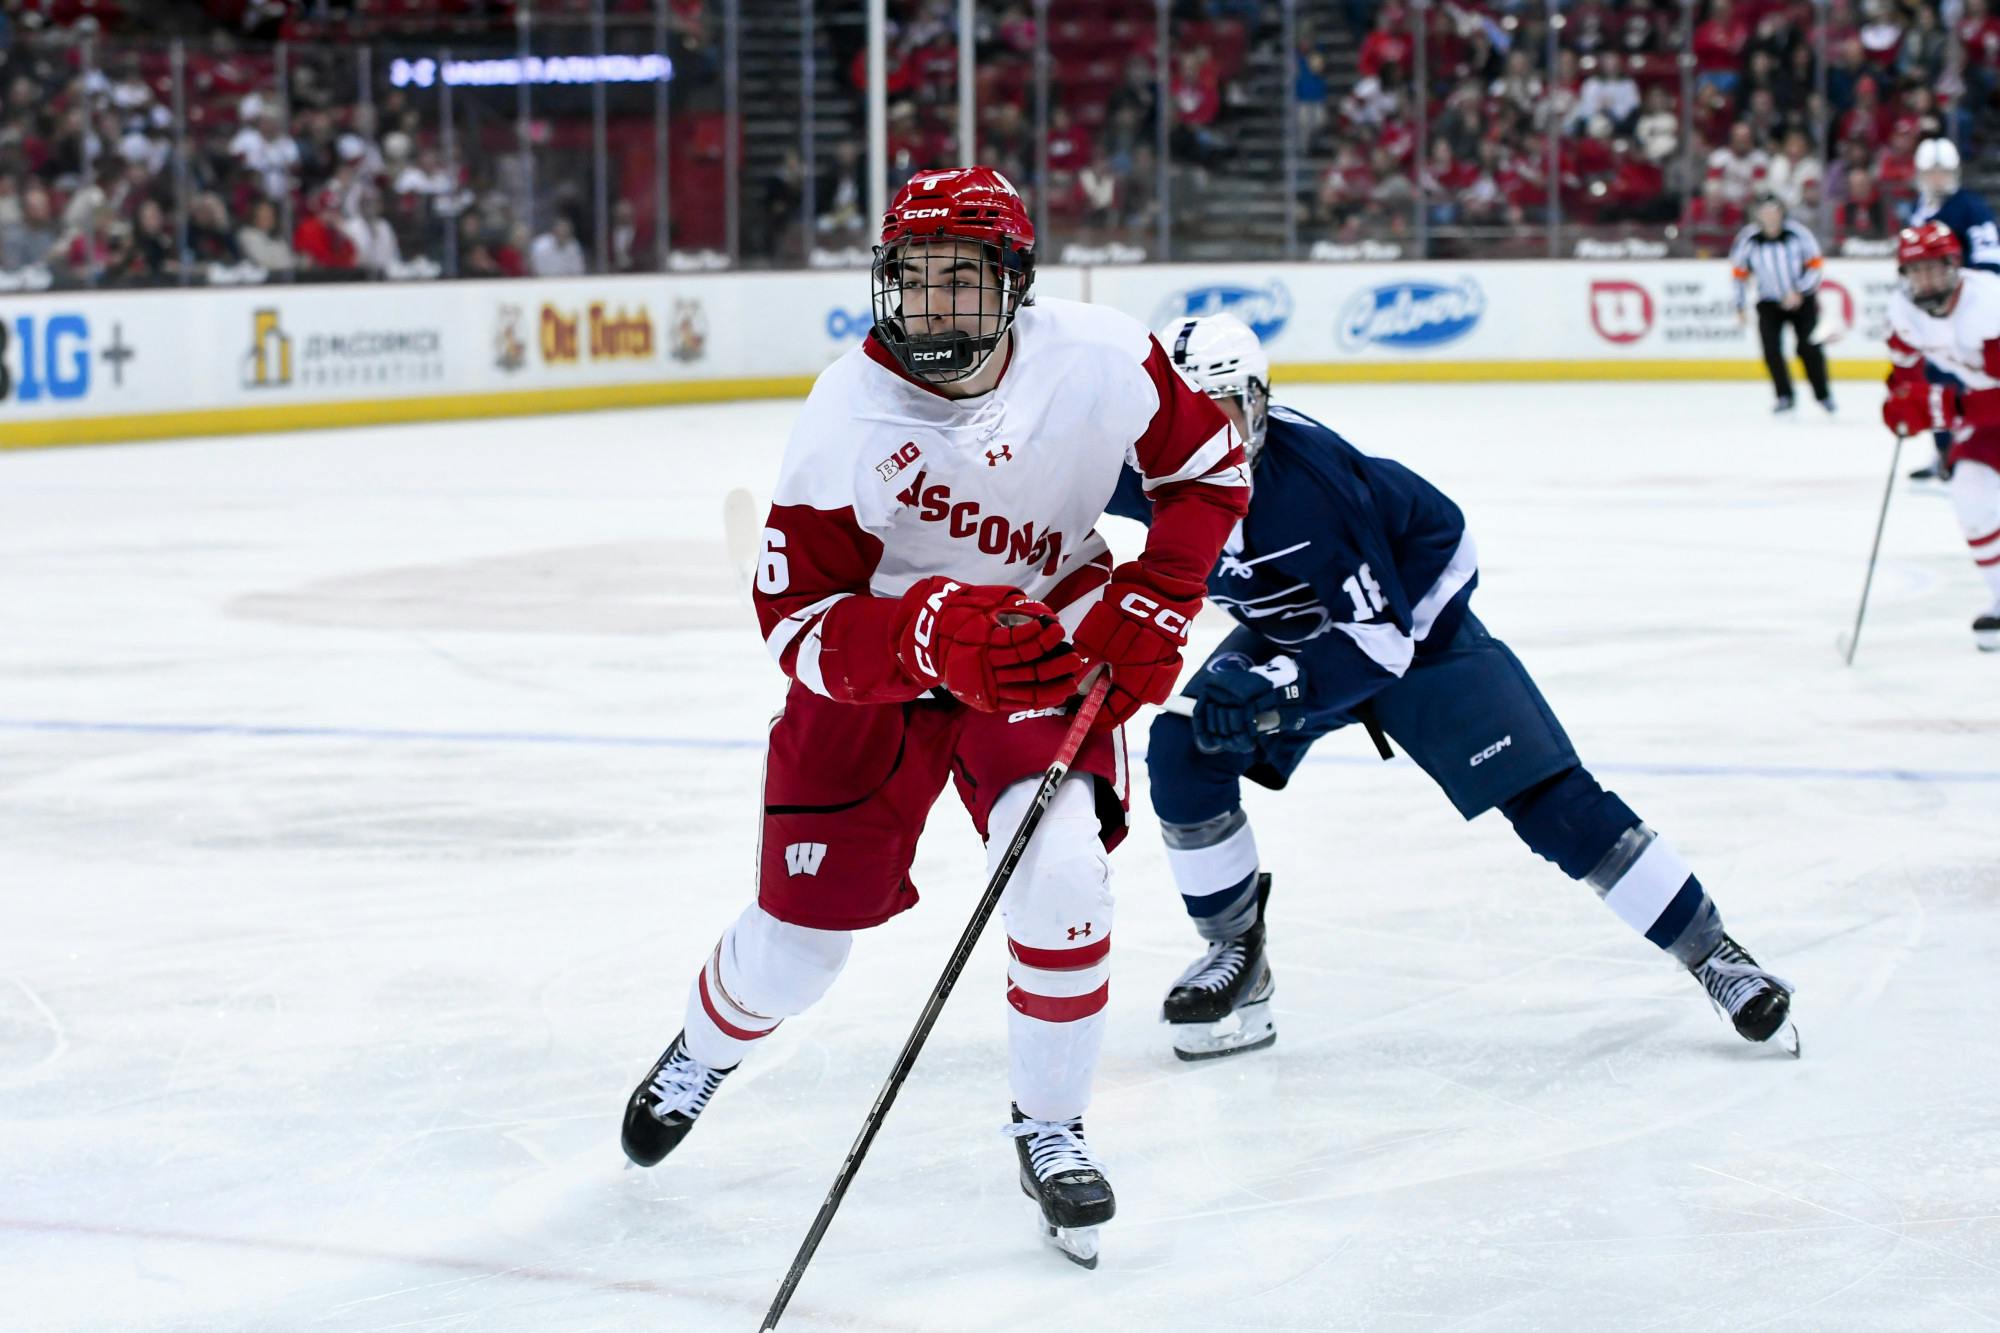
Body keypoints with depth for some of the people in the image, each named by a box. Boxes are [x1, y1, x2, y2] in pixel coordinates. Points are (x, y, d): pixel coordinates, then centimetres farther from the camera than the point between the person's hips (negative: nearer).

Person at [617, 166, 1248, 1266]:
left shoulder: (1101, 359, -21)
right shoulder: (847, 414, -25)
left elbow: (1210, 472, -2)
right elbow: (796, 620, -24)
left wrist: (1149, 606, -15)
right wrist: (935, 633, -41)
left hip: (1045, 646, 1)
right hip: (874, 668, 0)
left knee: (1061, 874, -23)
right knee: (798, 937, 4)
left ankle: (1049, 1130, 1)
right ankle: (702, 1052, 42)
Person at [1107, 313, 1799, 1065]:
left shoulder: (1309, 476, -36)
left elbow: (1380, 637, -33)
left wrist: (1271, 691, -40)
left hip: (1415, 614, -5)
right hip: (1291, 633, 5)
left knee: (1548, 798, -12)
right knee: (1183, 754, -16)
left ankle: (1710, 952, 0)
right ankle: (1236, 954, 2)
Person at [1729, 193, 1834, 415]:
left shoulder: (1797, 232, -15)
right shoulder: (1748, 239, -11)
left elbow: (1815, 264, -7)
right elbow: (1739, 272, 3)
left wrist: (1798, 292, -18)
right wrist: (1740, 305, 3)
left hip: (1802, 299, -1)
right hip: (1769, 303, 1)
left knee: (1809, 347, -9)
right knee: (1771, 348, -13)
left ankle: (1823, 394, 9)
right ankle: (1784, 396, 1)